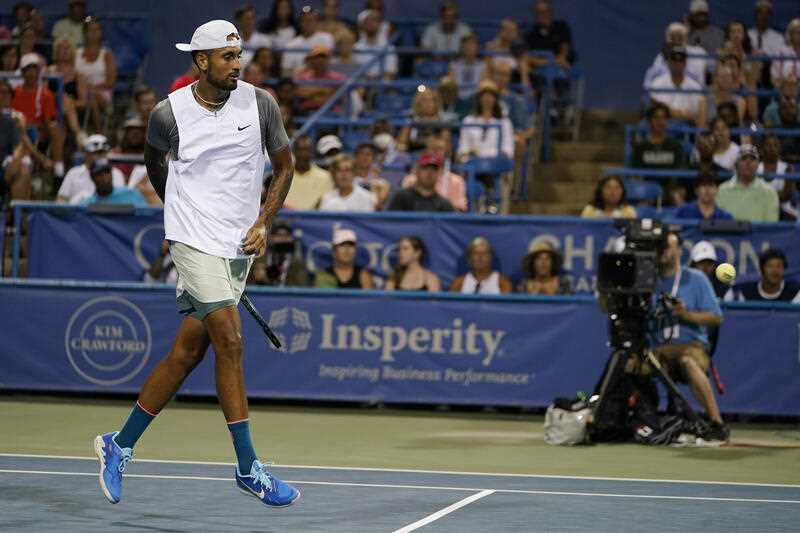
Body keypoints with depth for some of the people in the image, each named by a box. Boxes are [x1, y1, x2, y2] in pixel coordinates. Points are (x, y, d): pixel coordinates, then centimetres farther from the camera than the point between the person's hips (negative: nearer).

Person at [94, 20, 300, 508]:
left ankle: (120, 446, 19)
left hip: (240, 247, 4)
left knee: (186, 354, 6)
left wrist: (264, 221, -2)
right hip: (194, 242, -4)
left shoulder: (260, 103, -1)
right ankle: (248, 467, -10)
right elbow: (154, 162, 16)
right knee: (230, 342, -15)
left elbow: (284, 166, 10)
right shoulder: (169, 113, -6)